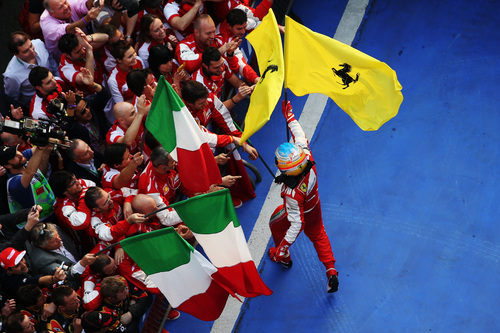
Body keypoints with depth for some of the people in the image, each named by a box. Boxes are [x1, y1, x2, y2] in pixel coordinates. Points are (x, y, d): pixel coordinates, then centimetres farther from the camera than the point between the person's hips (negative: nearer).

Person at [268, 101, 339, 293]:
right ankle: (331, 272, 29)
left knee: (275, 224, 29)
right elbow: (299, 135, -14)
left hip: (301, 215, -5)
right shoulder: (306, 154, -34)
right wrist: (289, 116, 0)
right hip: (315, 207, 6)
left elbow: (297, 224, -39)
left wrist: (283, 246, -31)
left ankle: (282, 257, 54)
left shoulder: (292, 193, -47)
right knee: (318, 235, 31)